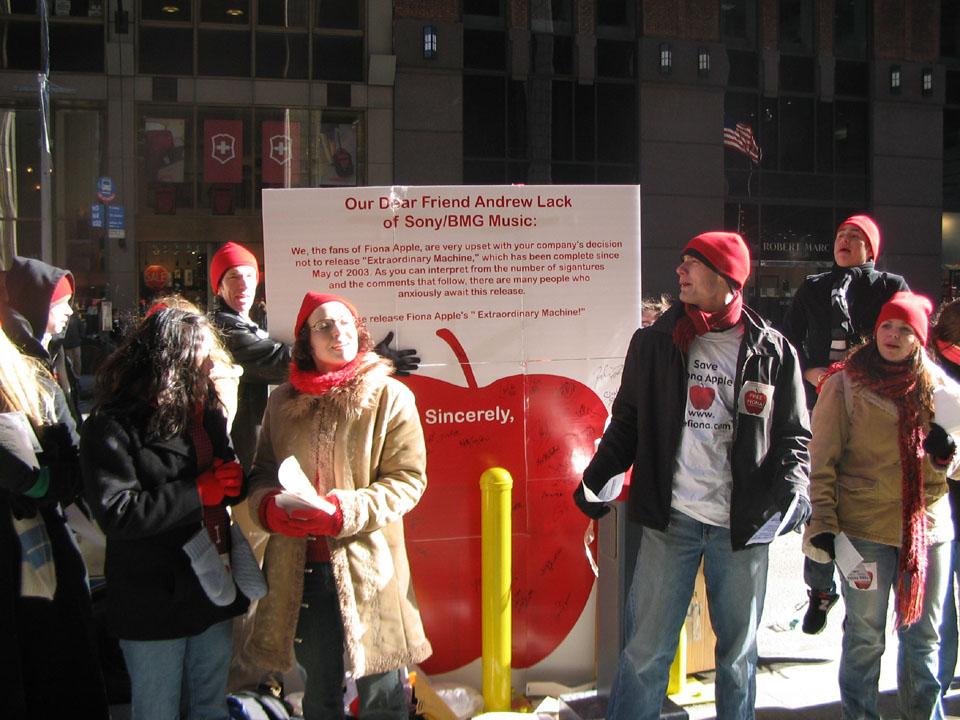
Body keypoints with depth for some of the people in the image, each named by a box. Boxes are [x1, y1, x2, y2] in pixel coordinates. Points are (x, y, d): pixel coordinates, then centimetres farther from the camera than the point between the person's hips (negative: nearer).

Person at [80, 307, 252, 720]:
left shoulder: (206, 412, 8)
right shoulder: (113, 427, -15)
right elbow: (116, 513, -25)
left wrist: (234, 481, -6)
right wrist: (199, 492, -22)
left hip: (214, 590, 7)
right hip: (155, 604, -6)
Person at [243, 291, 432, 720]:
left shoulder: (390, 397, -4)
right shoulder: (283, 402, 7)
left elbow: (409, 478, -7)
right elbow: (261, 472, 14)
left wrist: (347, 511, -21)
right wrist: (269, 506, -9)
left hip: (366, 567, -3)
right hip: (299, 569, 4)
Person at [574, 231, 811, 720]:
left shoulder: (773, 352, 3)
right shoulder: (654, 343, 5)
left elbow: (794, 435, 6)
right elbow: (627, 421, 9)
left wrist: (792, 490, -10)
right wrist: (599, 478, -3)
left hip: (744, 525, 0)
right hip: (671, 519, 0)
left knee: (739, 651, 14)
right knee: (646, 650, 3)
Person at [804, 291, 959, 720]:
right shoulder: (844, 383, -2)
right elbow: (822, 459, -3)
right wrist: (822, 521, -10)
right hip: (866, 527, -3)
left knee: (924, 636, 14)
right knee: (865, 638, 7)